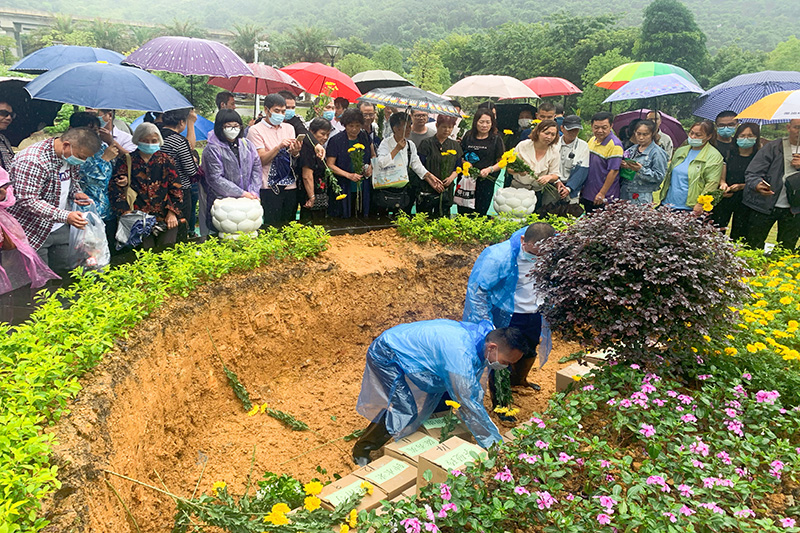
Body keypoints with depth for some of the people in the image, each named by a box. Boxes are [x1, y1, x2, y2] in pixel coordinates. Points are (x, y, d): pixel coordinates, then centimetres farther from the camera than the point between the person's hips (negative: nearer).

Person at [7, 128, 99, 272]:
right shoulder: (32, 161, -27)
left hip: (60, 228, 8)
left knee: (63, 270, 13)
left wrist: (76, 193, -4)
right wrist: (65, 216, -37)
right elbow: (28, 200, -29)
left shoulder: (71, 155, 0)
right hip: (33, 232, -7)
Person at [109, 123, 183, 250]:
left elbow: (176, 188, 11)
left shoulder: (166, 160, 15)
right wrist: (126, 213, -9)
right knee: (146, 251, -15)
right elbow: (115, 188, 3)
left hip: (165, 218, 1)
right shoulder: (127, 162, 11)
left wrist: (172, 212, -2)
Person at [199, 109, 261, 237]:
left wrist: (253, 192, -5)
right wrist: (242, 193, -15)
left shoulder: (247, 145, 10)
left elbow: (256, 168, 9)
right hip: (222, 202, -4)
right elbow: (216, 179, -13)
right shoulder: (212, 149, -7)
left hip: (247, 199, 5)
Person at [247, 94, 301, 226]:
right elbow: (262, 160, -10)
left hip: (290, 185, 5)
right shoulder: (256, 130, -2)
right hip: (269, 187, -5)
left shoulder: (289, 128, 14)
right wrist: (279, 147, -23)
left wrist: (295, 151, -16)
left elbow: (294, 157, 8)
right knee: (272, 226, -4)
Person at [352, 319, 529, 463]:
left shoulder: (480, 334, -7)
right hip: (386, 353, -9)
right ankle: (361, 450, 5)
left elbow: (474, 390, 7)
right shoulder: (461, 354, -35)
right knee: (404, 412, -14)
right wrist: (495, 444, -19)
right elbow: (468, 405, -29)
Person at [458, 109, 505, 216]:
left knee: (479, 214, 0)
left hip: (486, 181, -2)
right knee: (463, 214, 2)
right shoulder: (468, 136, 9)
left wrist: (489, 169, -16)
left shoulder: (496, 139, 2)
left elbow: (501, 161, 1)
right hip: (466, 180, 2)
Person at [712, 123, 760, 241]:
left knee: (739, 236, 0)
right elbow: (722, 177, 5)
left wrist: (742, 186, -18)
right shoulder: (729, 155, 7)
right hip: (725, 198, 1)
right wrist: (723, 184, -18)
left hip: (745, 200, -1)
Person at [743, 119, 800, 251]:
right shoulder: (772, 147, -3)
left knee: (786, 250, 10)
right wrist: (757, 185, -32)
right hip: (764, 206, -3)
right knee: (753, 247, 0)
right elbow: (752, 173, -11)